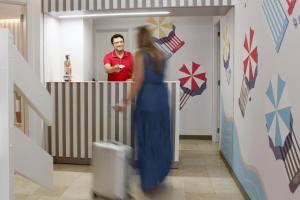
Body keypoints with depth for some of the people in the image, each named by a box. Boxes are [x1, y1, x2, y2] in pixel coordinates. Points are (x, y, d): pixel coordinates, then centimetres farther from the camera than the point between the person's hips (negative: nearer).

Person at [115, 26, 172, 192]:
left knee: (147, 138, 4)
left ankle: (149, 180, 14)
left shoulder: (140, 54, -6)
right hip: (162, 96, 6)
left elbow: (139, 80, -14)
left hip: (147, 97, -6)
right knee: (162, 136, 15)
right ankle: (159, 174, 30)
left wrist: (127, 101, -14)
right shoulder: (160, 54, 11)